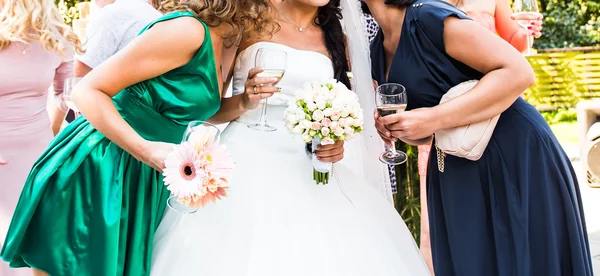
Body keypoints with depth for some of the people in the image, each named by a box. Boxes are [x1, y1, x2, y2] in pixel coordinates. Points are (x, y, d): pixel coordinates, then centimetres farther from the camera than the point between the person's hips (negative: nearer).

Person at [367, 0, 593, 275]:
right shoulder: (379, 51, 7)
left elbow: (519, 72, -22)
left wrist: (434, 118, -25)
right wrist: (393, 127, -7)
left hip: (515, 152, -7)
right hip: (455, 173, 8)